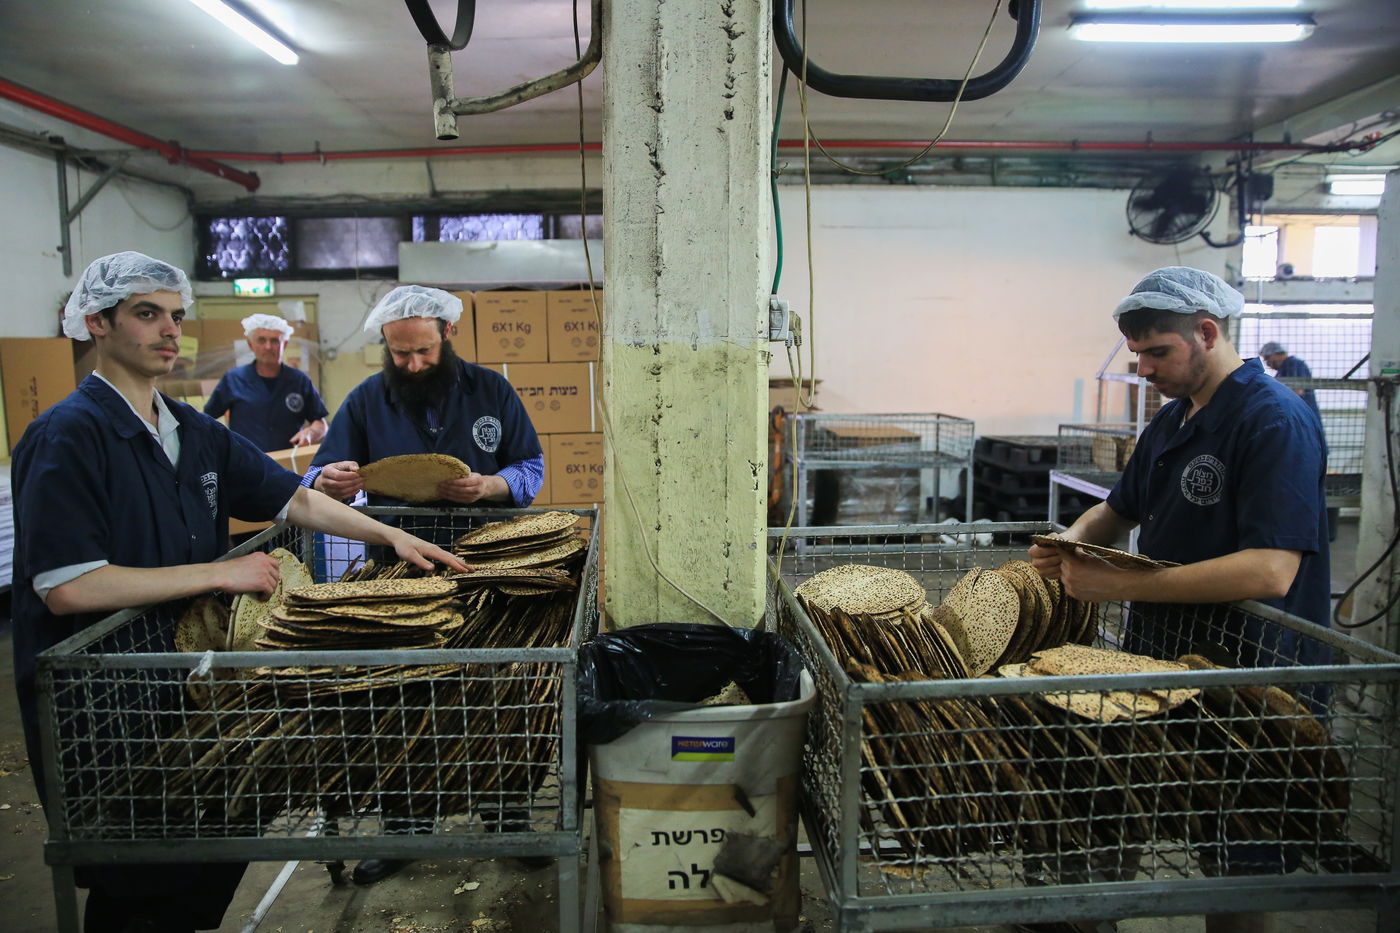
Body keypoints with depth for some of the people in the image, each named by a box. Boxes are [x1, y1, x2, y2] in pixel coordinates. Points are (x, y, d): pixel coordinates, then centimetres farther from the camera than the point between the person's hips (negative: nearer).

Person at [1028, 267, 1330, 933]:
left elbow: (1270, 571, -26)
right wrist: (1073, 540, 0)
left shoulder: (1276, 421, -15)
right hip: (1157, 650, 8)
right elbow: (1120, 509, 23)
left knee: (1234, 865, 6)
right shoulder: (1171, 421, 12)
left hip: (1245, 663, -7)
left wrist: (1118, 585, -27)